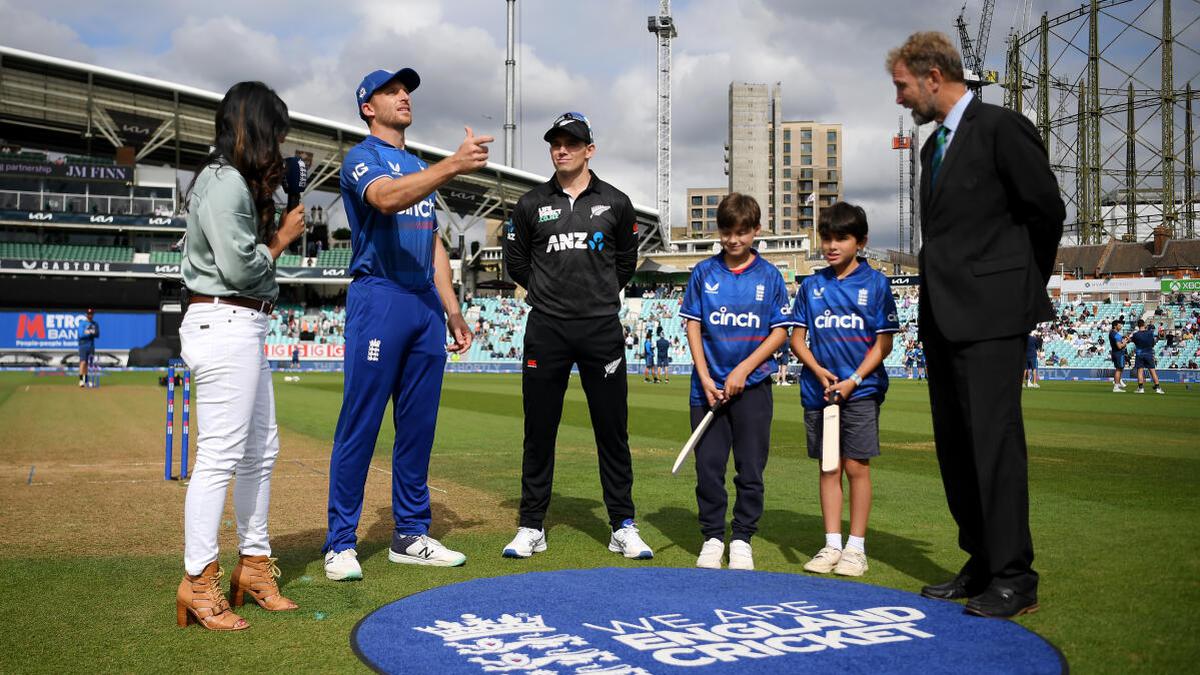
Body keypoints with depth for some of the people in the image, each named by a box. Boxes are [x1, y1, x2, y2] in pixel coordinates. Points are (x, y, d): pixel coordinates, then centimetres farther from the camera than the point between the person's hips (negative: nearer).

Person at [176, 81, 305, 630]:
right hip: (224, 324, -11)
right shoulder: (225, 181, -12)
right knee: (220, 456, -9)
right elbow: (239, 267, -18)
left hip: (244, 329, 11)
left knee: (261, 449, 15)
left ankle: (254, 565, 25)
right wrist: (283, 238, -4)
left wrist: (274, 207, 10)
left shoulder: (238, 181, 18)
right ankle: (198, 583, -3)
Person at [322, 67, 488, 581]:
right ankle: (341, 542, 0)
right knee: (360, 423, -6)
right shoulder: (362, 157, -1)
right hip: (380, 297, -7)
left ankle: (411, 536, 16)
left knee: (419, 425, 8)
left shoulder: (421, 168, 23)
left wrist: (452, 308, 15)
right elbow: (386, 198, -24)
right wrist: (454, 165, -35)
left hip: (426, 302, 7)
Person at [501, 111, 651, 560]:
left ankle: (623, 527, 11)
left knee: (612, 431, 2)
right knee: (539, 431, 4)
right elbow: (515, 261, 16)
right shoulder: (531, 204, 6)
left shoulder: (615, 203, 7)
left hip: (602, 329, 0)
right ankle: (531, 527, 13)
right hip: (546, 330, 0)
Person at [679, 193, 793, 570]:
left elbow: (780, 331, 1)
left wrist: (743, 370, -10)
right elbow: (693, 326, 4)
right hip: (709, 386, 1)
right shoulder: (704, 273, 4)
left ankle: (742, 538, 17)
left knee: (751, 468, 4)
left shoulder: (769, 276, 1)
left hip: (753, 386, -1)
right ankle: (712, 537, 17)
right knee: (708, 466, 4)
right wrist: (705, 378, -6)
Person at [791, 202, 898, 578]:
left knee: (856, 466, -1)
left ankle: (856, 547, 9)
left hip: (861, 389, -3)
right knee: (829, 467, 8)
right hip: (818, 389, 3)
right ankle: (832, 545, 15)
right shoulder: (811, 285, 8)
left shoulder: (875, 283, -1)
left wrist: (853, 380, -13)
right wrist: (819, 371, -8)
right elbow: (797, 338, 8)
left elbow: (884, 342, -3)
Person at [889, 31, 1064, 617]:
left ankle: (1014, 577, -1)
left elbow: (1047, 210, -4)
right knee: (954, 446, 10)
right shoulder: (935, 146, 18)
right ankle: (981, 564, 19)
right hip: (943, 315, 9)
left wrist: (1027, 286, 6)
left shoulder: (1001, 128, -7)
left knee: (994, 439, -8)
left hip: (990, 311, -9)